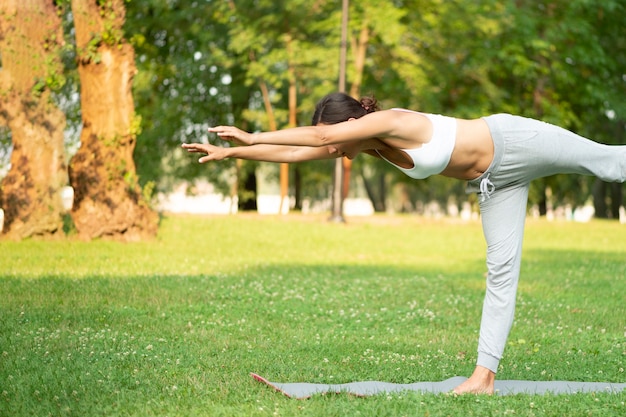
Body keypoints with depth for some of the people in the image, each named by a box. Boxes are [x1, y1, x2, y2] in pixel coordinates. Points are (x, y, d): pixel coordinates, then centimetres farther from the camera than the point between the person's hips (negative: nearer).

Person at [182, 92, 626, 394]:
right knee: (501, 270, 3)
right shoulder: (365, 143, -4)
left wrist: (252, 136, -38)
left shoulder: (391, 122, -29)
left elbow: (321, 134, -42)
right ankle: (485, 374, 1)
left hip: (513, 143, -8)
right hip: (493, 179, 8)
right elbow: (292, 153, -1)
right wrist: (228, 153, -4)